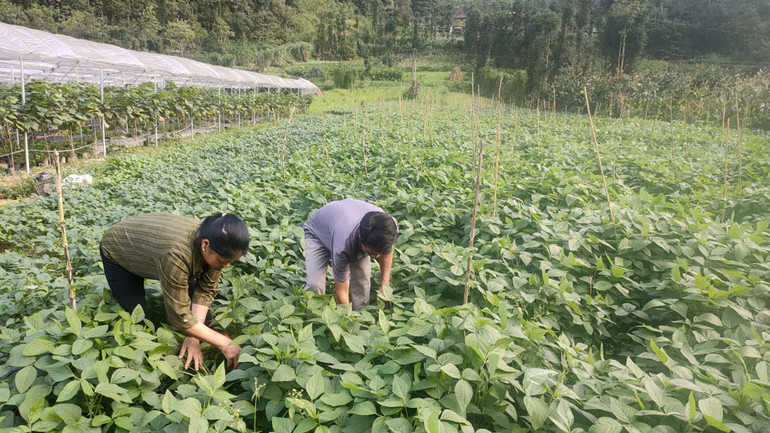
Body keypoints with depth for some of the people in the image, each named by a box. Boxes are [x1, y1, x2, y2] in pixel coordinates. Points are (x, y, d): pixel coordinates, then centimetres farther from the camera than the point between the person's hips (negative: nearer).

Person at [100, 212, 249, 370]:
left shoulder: (215, 240, -27)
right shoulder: (177, 254, -45)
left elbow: (206, 289, -17)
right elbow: (180, 316, -38)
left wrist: (194, 335, -27)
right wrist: (224, 343, -34)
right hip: (117, 250, -5)